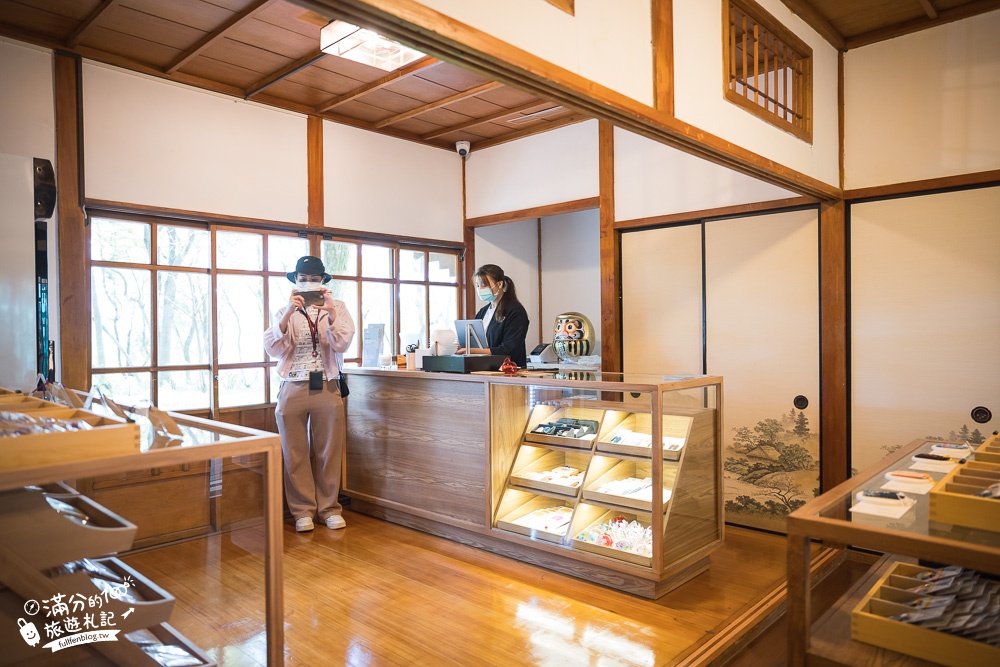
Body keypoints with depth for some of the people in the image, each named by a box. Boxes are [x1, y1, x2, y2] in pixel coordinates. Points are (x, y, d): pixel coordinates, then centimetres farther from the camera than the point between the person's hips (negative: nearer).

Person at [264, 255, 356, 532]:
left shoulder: (337, 307, 7)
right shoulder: (285, 310, 10)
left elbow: (341, 344, -8)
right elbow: (273, 349, -5)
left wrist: (330, 313, -22)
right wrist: (289, 313, -17)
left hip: (327, 388, 0)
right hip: (293, 388, 1)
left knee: (329, 452, 4)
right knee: (295, 454, 3)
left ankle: (329, 508, 17)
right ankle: (303, 510, 15)